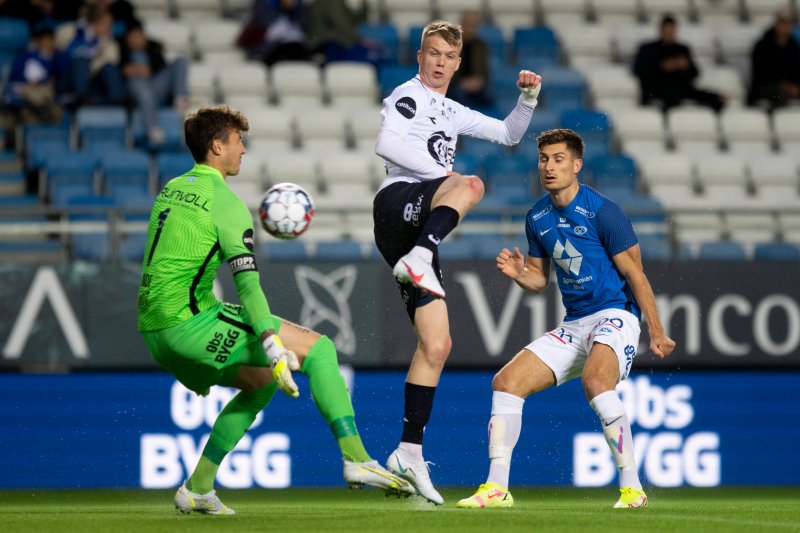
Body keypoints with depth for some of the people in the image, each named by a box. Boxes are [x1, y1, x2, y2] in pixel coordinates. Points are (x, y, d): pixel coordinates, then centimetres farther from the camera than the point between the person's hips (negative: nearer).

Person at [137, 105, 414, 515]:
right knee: (317, 347, -5)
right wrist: (272, 345, -25)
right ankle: (356, 461, -17)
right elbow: (247, 282, -19)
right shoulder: (225, 202, -8)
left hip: (153, 333, 9)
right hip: (187, 323, -9)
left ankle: (197, 490, 20)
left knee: (262, 381, 25)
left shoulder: (170, 190, 18)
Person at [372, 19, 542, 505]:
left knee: (437, 346, 1)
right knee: (472, 185, -36)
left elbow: (509, 134, 35)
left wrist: (528, 99, 16)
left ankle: (409, 451, 2)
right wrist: (445, 175, -15)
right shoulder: (408, 96, 4)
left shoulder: (453, 114, 29)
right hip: (399, 200, -8)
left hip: (421, 226, 8)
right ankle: (417, 259, -49)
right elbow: (387, 144, -13)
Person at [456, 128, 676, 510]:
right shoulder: (537, 218, 8)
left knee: (594, 380, -36)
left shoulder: (602, 212, -11)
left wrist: (657, 332, -10)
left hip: (614, 316, -7)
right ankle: (496, 489, -3)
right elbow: (539, 279, 19)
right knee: (506, 381, -5)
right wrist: (517, 273, -5)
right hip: (573, 326, 7)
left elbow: (634, 275, -8)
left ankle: (632, 488, -28)